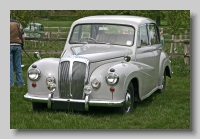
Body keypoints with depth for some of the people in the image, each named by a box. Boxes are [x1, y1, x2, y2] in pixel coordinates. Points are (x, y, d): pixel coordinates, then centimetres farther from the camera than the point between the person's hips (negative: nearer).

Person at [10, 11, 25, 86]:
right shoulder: (18, 23, 7)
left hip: (10, 45, -3)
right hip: (18, 45, 4)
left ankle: (10, 82, -3)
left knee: (10, 64, 0)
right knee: (18, 64, 10)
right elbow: (23, 35, 4)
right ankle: (20, 82, 12)